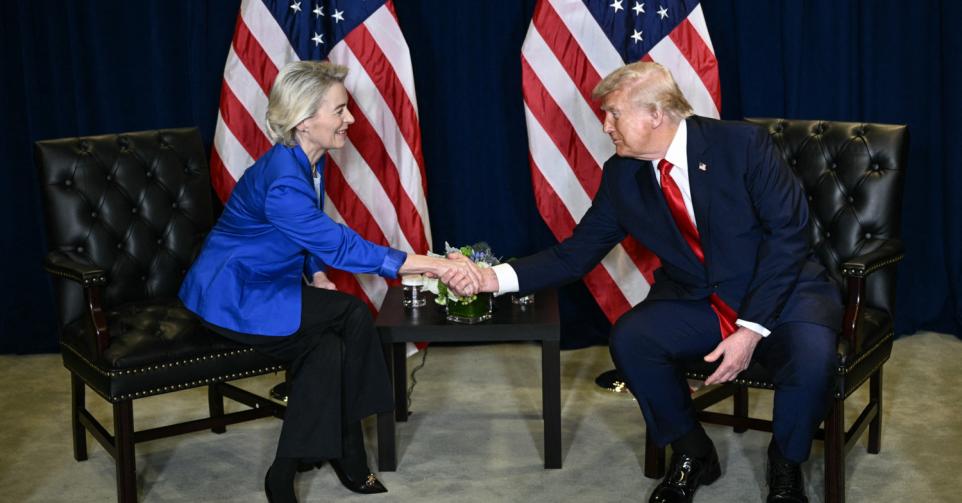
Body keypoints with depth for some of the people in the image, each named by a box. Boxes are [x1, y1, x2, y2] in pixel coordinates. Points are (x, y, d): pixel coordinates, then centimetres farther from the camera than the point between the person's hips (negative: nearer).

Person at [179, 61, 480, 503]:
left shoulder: (310, 163, 1)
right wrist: (436, 266, -37)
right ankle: (350, 460, -3)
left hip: (264, 288, 8)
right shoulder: (282, 182, -29)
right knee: (352, 317, -16)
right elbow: (344, 247, -34)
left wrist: (319, 278, -4)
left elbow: (314, 235, 16)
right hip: (231, 297, -8)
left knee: (328, 346, -16)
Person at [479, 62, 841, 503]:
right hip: (696, 302, 4)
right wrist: (498, 278, -14)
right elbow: (576, 252, 0)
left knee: (809, 354, -34)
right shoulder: (621, 174, -2)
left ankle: (786, 466, -2)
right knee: (629, 339, -23)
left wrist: (751, 330, -24)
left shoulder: (742, 143, -16)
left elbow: (789, 231, -18)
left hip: (782, 292, -4)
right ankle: (691, 452, 3)